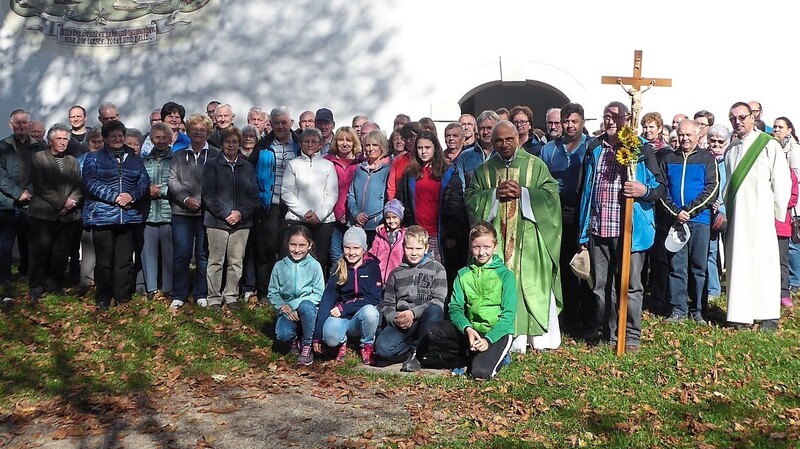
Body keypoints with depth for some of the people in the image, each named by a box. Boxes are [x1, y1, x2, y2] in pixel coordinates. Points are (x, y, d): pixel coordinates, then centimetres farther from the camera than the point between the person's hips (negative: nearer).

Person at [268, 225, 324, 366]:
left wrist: (293, 304, -18)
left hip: (309, 311, -1)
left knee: (306, 306, -37)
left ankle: (307, 346, -15)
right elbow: (272, 293, 2)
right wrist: (284, 308, -16)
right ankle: (294, 339, 10)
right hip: (287, 311, 1)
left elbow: (318, 295, -9)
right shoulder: (280, 266, 0)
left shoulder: (314, 266, -6)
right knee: (283, 335, -30)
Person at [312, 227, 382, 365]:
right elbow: (327, 299, -1)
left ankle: (367, 345, -5)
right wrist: (317, 335, -8)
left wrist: (344, 309, -16)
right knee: (330, 337, -32)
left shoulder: (372, 266, 1)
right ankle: (342, 342, 7)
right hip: (342, 317, 1)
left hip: (363, 316, -1)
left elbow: (374, 298, -8)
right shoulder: (338, 269, 6)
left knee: (370, 311, -36)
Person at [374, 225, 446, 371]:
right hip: (401, 324, 1)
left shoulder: (436, 269, 9)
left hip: (426, 321, -1)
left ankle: (415, 351, -17)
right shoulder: (396, 273, 19)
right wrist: (395, 319, -8)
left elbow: (439, 301, -3)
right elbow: (387, 304, 16)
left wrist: (413, 313, -17)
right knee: (382, 348, -30)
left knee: (434, 310, -38)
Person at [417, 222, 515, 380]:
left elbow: (508, 314, -7)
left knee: (481, 372, -30)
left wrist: (488, 340, -21)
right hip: (470, 330, 4)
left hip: (498, 332, -4)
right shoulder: (463, 274, 9)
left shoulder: (505, 274, -2)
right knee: (434, 332, -24)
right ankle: (472, 357, -10)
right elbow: (455, 308, 2)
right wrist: (467, 329, -19)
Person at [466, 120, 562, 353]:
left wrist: (522, 192, -12)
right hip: (497, 238, 2)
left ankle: (541, 336, 9)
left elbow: (550, 193, -2)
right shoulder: (483, 170, 11)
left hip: (529, 239, -1)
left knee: (533, 285, 0)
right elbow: (471, 199, 4)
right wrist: (495, 194, -10)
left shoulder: (535, 165, 5)